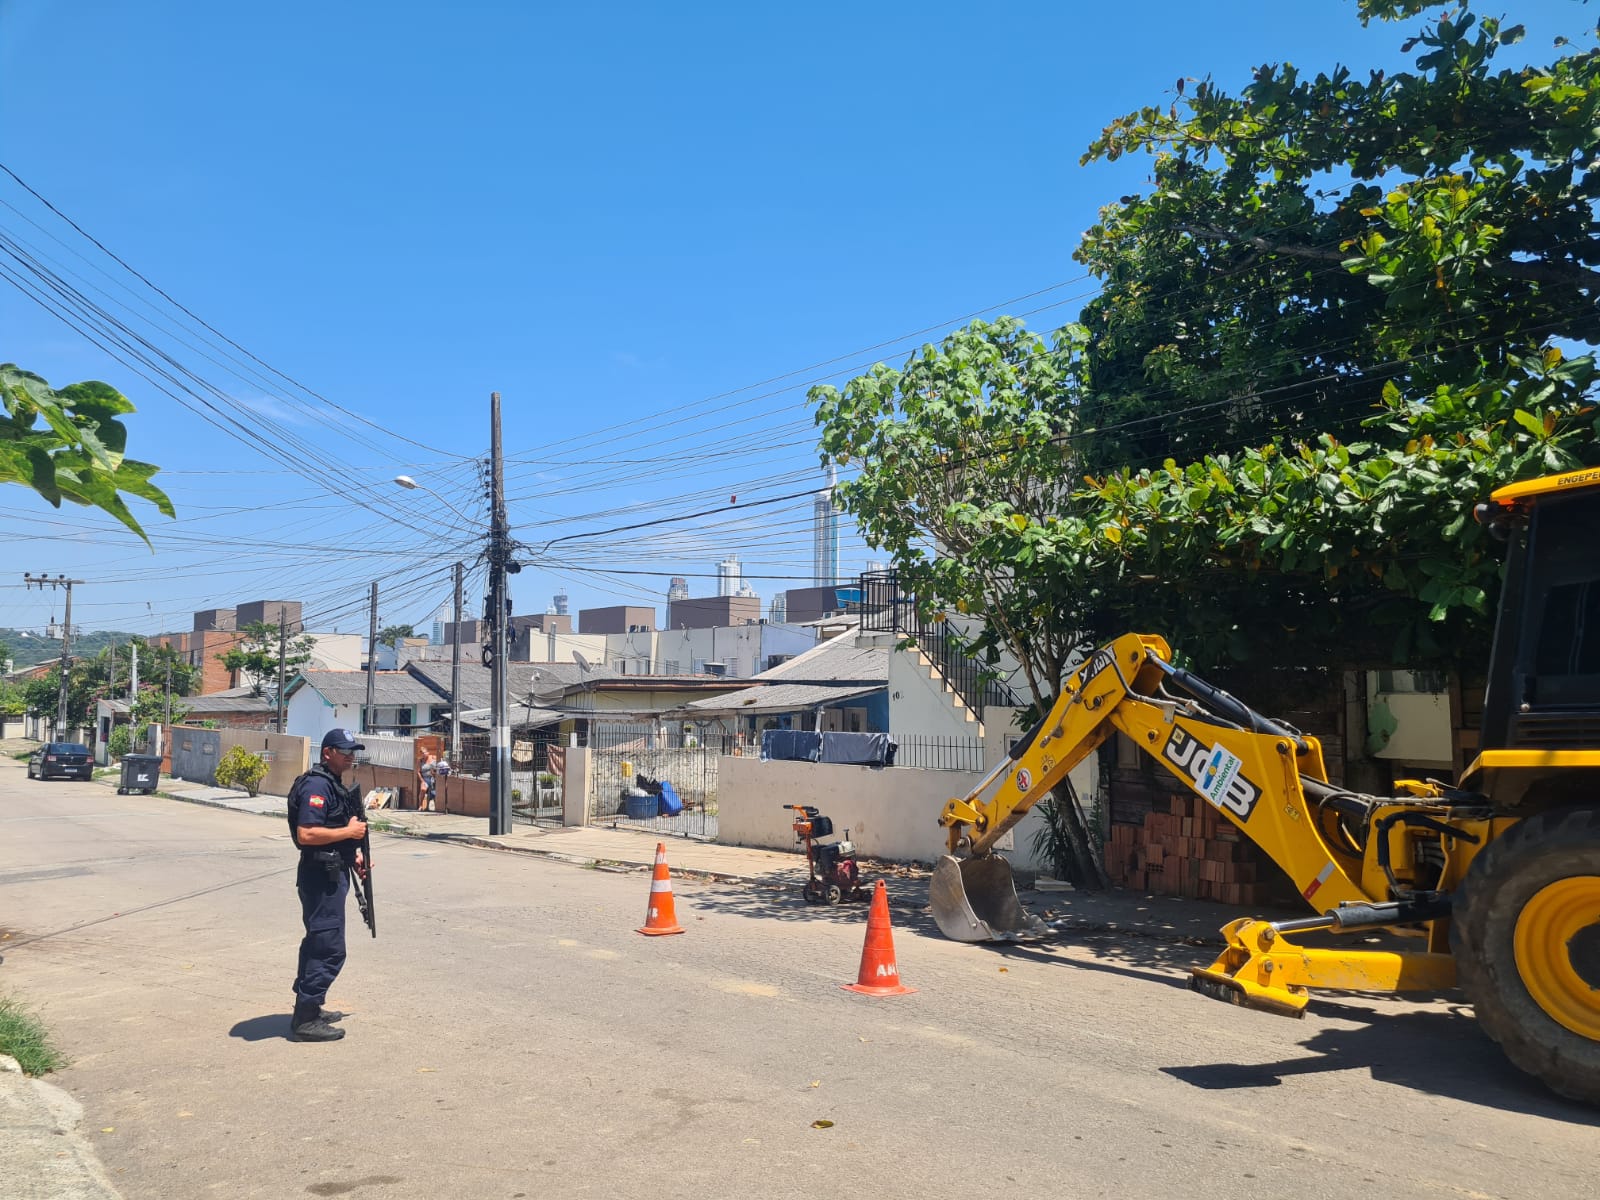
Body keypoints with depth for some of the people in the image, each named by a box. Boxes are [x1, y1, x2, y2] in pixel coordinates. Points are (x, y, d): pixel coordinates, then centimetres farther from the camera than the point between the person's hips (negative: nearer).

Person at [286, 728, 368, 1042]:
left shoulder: (335, 785, 15)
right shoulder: (317, 785, -18)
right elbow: (306, 834, -27)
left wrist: (353, 855, 13)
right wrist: (349, 831, -20)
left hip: (333, 874, 11)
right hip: (321, 877, -11)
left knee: (318, 943, 19)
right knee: (329, 948, -8)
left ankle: (309, 1008, 31)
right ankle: (305, 1021, -1)